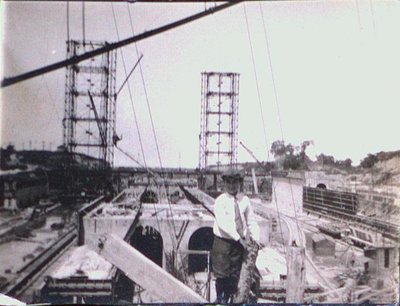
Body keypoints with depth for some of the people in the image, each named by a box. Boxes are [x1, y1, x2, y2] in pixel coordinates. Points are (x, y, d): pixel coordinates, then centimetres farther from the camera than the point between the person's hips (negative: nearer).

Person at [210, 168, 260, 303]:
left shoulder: (245, 200, 4)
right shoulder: (220, 201, -8)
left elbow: (251, 221, 7)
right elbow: (223, 224, -18)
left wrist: (255, 239, -7)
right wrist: (239, 239, -21)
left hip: (239, 243, 4)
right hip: (222, 242, -4)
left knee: (235, 275, 11)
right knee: (222, 275, -1)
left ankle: (229, 300, 26)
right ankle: (220, 300, 15)